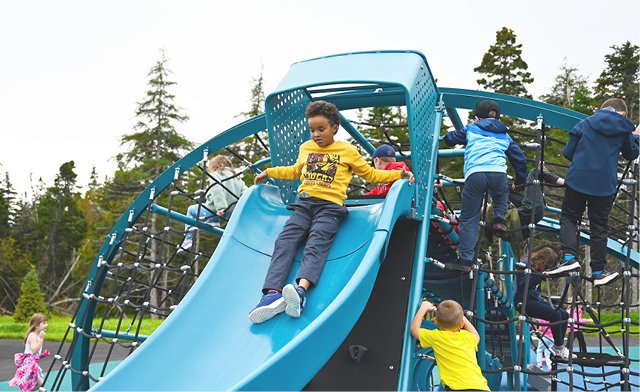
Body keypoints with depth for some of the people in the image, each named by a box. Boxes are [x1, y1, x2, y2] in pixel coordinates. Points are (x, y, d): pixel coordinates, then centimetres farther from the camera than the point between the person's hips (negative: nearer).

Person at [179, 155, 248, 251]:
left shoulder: (216, 175, 1)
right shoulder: (237, 178, 19)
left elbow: (217, 190, -19)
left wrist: (221, 207, -29)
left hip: (216, 211, -6)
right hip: (233, 214, 6)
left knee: (191, 209, 21)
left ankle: (188, 239, 12)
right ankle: (214, 222, 14)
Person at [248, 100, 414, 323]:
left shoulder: (348, 151, 14)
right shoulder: (305, 148, 24)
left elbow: (371, 174, 21)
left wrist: (400, 174, 11)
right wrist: (269, 172, 39)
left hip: (330, 206, -4)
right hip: (303, 204, 4)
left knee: (316, 245, -30)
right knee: (285, 241, -23)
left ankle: (300, 290, -55)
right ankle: (273, 293, -41)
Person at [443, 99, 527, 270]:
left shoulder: (471, 129, 23)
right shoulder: (505, 135, 30)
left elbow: (448, 138, 29)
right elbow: (520, 158, 32)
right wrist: (520, 181, 46)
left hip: (475, 174, -2)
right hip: (499, 174, 2)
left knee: (469, 219, 5)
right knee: (501, 195, 39)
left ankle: (465, 260, -2)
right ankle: (499, 220, 12)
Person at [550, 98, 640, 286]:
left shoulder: (584, 124, 3)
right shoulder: (623, 129, 4)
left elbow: (567, 153, 2)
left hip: (578, 180, -1)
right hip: (605, 186, 1)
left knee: (568, 218, 12)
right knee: (599, 227, 9)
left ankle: (569, 256, -9)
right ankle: (598, 272, 14)